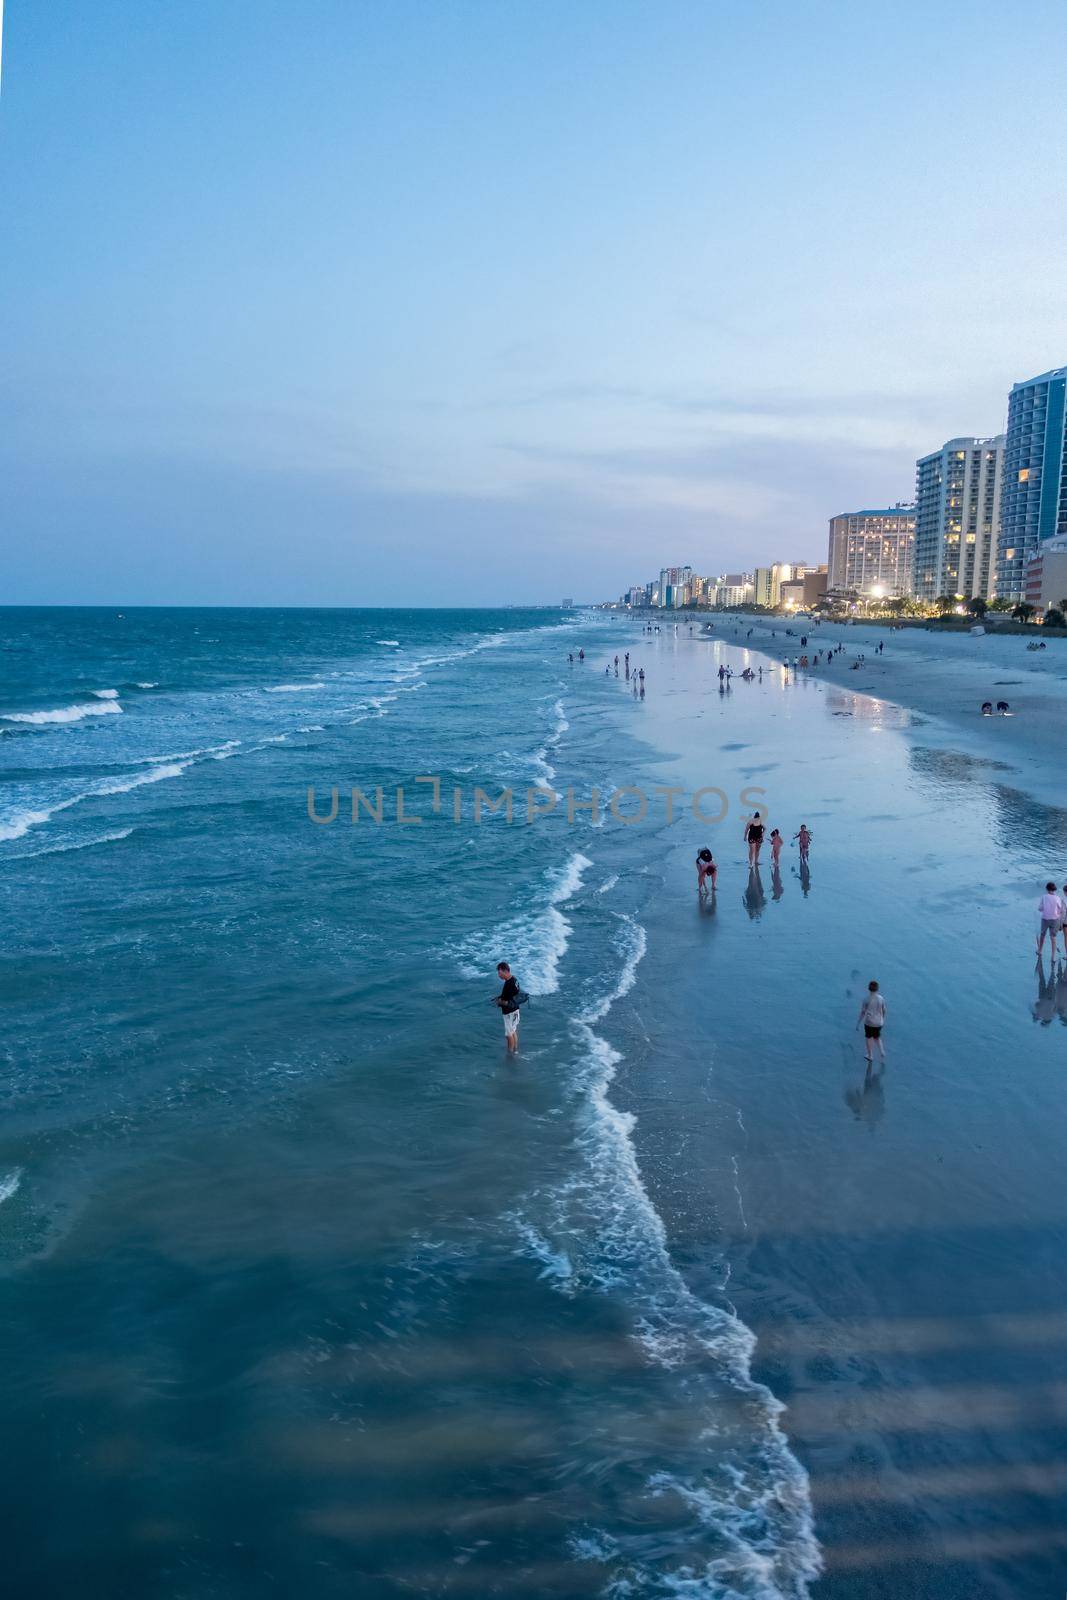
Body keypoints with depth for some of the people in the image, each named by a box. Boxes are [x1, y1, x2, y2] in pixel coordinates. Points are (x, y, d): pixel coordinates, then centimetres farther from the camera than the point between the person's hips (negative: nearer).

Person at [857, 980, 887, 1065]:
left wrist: (858, 1023, -4)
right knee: (877, 1038, 24)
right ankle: (882, 1052, 4)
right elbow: (884, 1011, 4)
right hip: (878, 1022, 3)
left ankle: (870, 1056, 29)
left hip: (869, 1022, -3)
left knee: (868, 1037, 19)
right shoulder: (881, 998, -6)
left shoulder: (865, 999, -16)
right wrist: (883, 1020, 22)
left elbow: (862, 1012, -14)